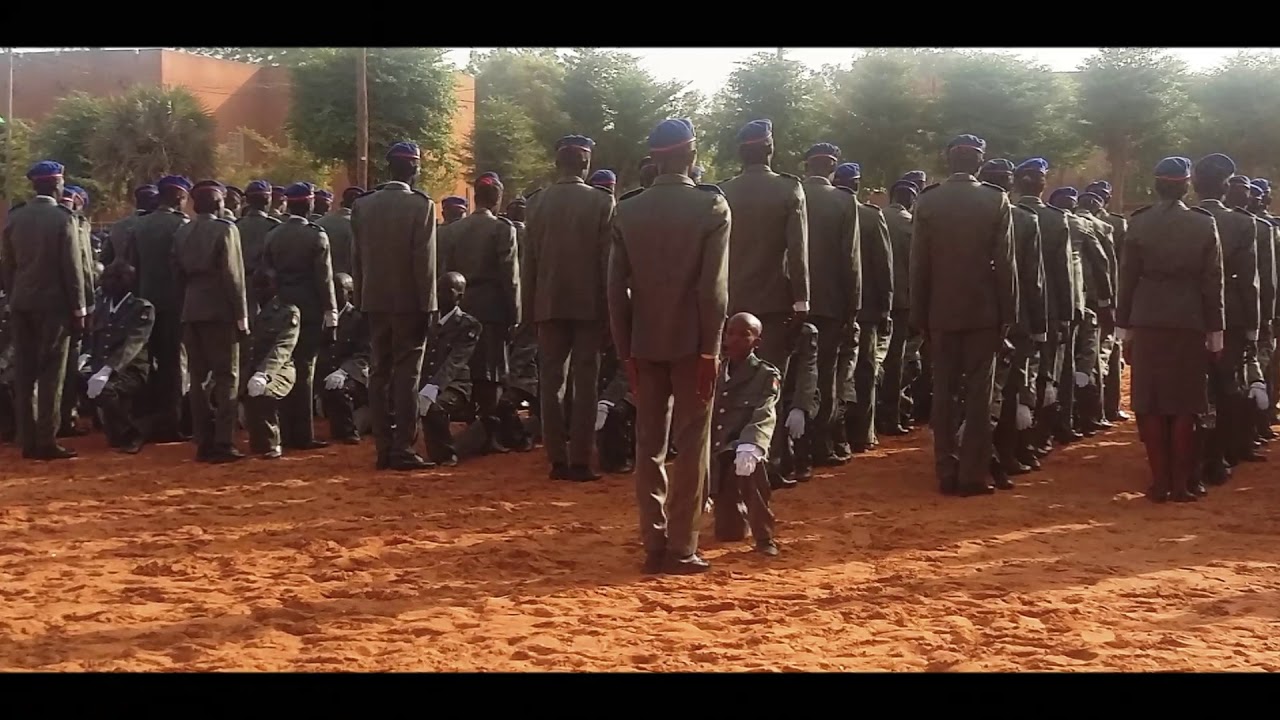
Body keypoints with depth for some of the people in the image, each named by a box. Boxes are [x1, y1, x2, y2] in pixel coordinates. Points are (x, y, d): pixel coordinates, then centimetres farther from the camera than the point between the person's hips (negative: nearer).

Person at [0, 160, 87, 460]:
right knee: (50, 375, -2)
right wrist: (78, 310, -5)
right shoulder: (64, 219, -9)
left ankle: (28, 441, 10)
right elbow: (72, 269, -10)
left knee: (25, 374, 8)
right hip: (53, 304, -5)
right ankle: (46, 442, -3)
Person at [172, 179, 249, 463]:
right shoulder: (225, 229, -7)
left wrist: (187, 305, 13)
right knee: (226, 376, -3)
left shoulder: (181, 233, 10)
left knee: (199, 377, 8)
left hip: (191, 313, 6)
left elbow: (177, 275, 9)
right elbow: (233, 275, -12)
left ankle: (204, 443, 9)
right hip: (220, 312, -6)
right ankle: (223, 443, -8)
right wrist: (241, 314, -9)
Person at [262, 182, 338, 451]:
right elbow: (324, 278, -9)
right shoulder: (316, 235, -8)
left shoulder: (272, 235, 5)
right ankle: (302, 435, -1)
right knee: (304, 371, -2)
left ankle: (284, 432, 13)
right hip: (309, 310, -4)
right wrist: (330, 313, -5)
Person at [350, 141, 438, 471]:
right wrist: (426, 305, -7)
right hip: (408, 301, -5)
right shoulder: (421, 206, -9)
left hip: (375, 301, 5)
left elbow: (357, 258, 8)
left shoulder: (363, 205, 5)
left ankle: (383, 449, 10)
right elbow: (425, 261, -12)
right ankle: (404, 449, -5)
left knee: (379, 373, 8)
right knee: (406, 375, -3)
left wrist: (361, 299, 14)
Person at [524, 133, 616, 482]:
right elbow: (608, 258, -5)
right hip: (589, 302, -2)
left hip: (549, 303, 2)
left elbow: (528, 260, 5)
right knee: (585, 382, 1)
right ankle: (580, 461, -2)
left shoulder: (537, 202, 2)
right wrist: (611, 304, 2)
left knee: (551, 381, 6)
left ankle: (557, 460, 5)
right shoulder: (602, 201, -5)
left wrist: (529, 304, 12)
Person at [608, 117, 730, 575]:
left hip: (645, 343, 3)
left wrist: (625, 350, 8)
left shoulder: (627, 211, 3)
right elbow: (714, 286, -12)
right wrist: (711, 349, -8)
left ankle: (654, 546, 9)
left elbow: (616, 288, 2)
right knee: (692, 445, 1)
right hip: (691, 342, -3)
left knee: (648, 445, 8)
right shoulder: (712, 206, -7)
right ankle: (681, 549, 0)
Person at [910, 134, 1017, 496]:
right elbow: (1005, 262, -5)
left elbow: (918, 263, 0)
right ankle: (972, 476, 0)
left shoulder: (927, 201, -1)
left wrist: (919, 314, 7)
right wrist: (1008, 312, 1)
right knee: (978, 394, 2)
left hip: (941, 311, 2)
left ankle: (947, 474, 7)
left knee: (944, 393, 6)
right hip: (983, 310, -2)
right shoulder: (996, 200, -5)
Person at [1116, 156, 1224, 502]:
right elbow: (1213, 282, -1)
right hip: (1190, 323, 0)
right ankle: (1181, 483, 6)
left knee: (1151, 403, 5)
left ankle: (1160, 482, 5)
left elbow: (1128, 278, 0)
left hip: (1148, 323, 0)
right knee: (1184, 404, 6)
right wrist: (1215, 331, 4)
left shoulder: (1138, 223, -2)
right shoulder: (1205, 224, -1)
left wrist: (1124, 327, 6)